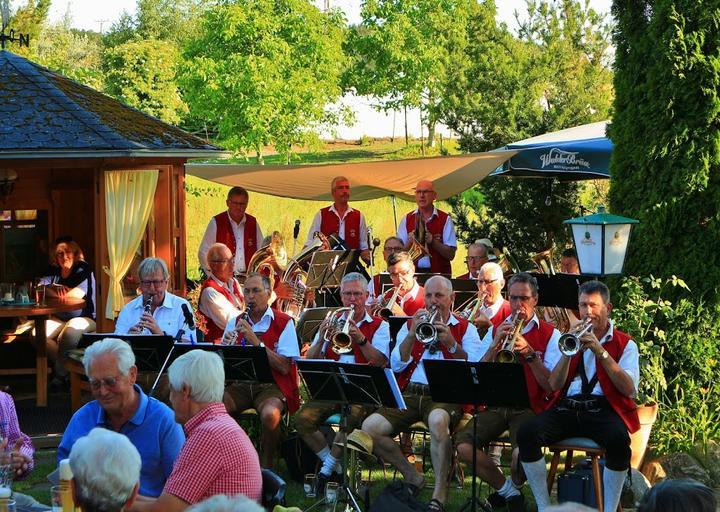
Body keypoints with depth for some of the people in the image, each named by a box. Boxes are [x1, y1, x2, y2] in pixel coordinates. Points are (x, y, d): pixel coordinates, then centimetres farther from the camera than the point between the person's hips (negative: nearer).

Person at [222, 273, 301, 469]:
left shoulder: (283, 323, 1)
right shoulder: (235, 323, 15)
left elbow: (284, 367, -9)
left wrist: (255, 341, -16)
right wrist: (227, 345, -11)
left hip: (270, 386, -4)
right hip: (239, 384, 4)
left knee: (270, 414, -36)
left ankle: (267, 466, -13)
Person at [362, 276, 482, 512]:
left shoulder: (465, 329, 12)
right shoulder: (410, 325, 19)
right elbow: (396, 365, 5)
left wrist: (451, 343, -17)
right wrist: (412, 335, -7)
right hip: (410, 394, 4)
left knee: (438, 420, -40)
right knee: (370, 427, -20)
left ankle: (440, 493, -29)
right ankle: (413, 478, 1)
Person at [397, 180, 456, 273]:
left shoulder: (445, 219, 4)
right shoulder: (406, 220, 10)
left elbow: (450, 255, -1)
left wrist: (432, 241, -13)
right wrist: (410, 242, -10)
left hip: (438, 273, -1)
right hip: (412, 272, 1)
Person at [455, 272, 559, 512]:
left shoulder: (549, 334, 5)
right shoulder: (495, 330, 16)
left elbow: (551, 386, -4)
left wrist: (529, 353, -15)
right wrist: (496, 344, -7)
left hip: (529, 407, -3)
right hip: (495, 405, 3)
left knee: (521, 454, -33)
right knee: (464, 446, -23)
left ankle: (515, 486, 6)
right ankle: (507, 490, 0)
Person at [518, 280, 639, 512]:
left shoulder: (625, 344, 12)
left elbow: (629, 389, -5)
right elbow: (554, 385, 5)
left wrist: (601, 352, -11)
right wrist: (568, 352, -11)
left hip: (603, 409, -3)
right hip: (567, 408, 3)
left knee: (618, 439, -37)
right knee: (527, 433, -25)